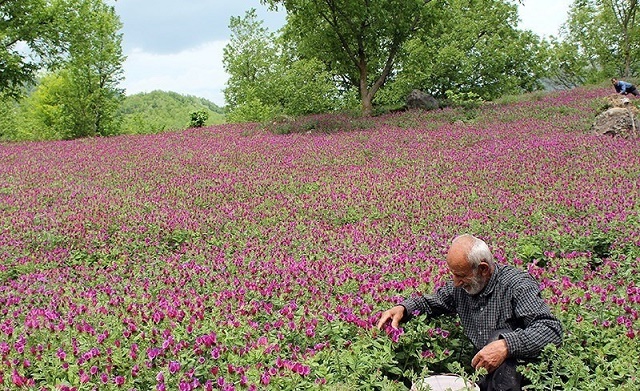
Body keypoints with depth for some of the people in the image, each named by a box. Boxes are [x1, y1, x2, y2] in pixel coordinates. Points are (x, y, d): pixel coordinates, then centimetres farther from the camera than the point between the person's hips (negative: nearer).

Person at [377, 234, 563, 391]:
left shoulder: (516, 284, -17)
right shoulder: (461, 286, 2)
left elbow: (552, 329, -26)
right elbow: (431, 302, 19)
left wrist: (506, 345, -39)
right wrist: (402, 308, -2)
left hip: (517, 369, -4)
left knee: (501, 337, -35)